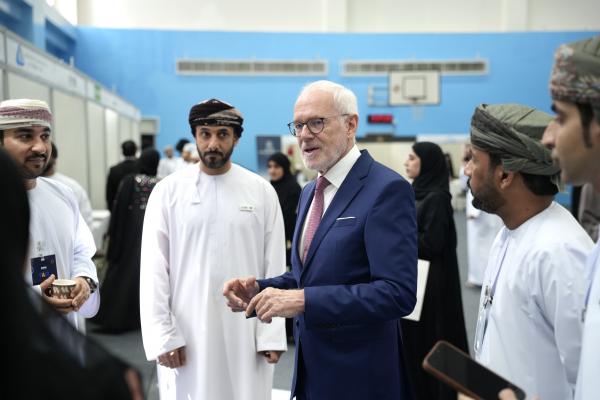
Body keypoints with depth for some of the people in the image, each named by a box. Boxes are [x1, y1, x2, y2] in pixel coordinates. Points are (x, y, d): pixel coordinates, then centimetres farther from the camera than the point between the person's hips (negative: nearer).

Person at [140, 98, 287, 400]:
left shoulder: (262, 191, 0)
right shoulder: (168, 191, -2)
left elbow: (274, 268, 0)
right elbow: (154, 270, -2)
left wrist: (271, 333, -4)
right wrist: (162, 335, -7)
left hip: (246, 330, 1)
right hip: (186, 331, 0)